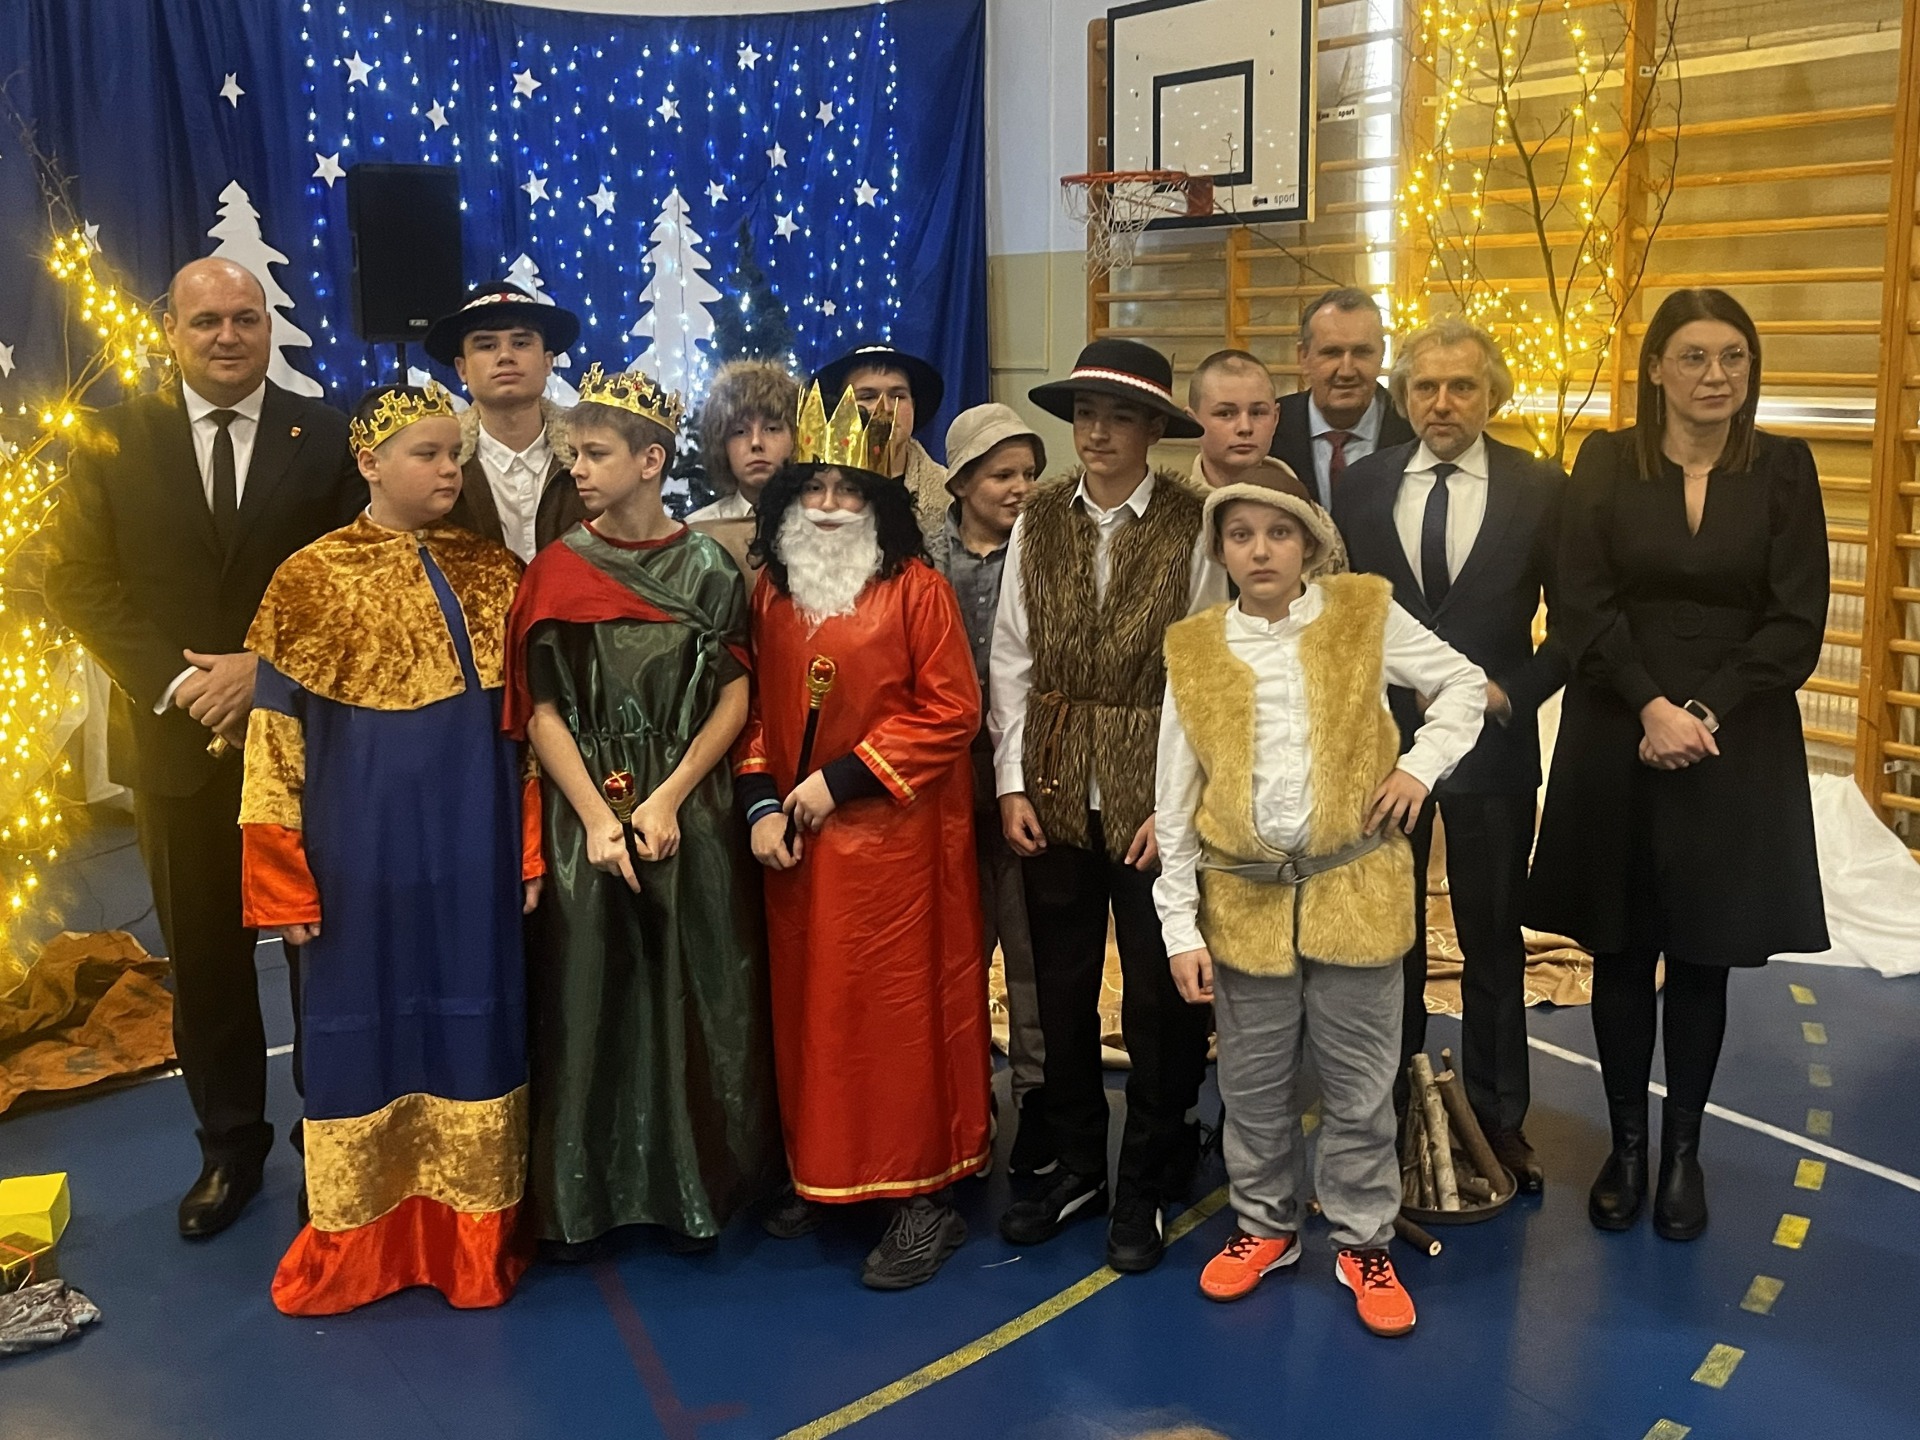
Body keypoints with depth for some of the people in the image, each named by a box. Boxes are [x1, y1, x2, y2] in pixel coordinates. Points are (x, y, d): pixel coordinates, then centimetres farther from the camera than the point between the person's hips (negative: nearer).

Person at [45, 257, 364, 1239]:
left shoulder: (326, 438, 1)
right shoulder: (114, 441, 4)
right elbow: (77, 580, 1)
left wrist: (267, 669, -15)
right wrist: (177, 682, -11)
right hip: (174, 740, 2)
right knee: (205, 958, 11)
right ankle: (230, 1147, 26)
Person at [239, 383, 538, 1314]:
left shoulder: (495, 572, 5)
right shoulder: (313, 577, -4)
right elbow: (275, 738, -4)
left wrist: (532, 848, 3)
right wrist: (284, 881, -7)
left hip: (474, 843, 3)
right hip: (364, 843, -2)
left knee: (473, 1025, 9)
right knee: (365, 1027, 7)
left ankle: (473, 1239, 23)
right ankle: (354, 1247, 24)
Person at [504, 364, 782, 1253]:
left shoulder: (709, 568, 2)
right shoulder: (556, 571, 2)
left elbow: (735, 697, -1)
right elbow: (539, 710, -3)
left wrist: (669, 797, -12)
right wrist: (598, 817, -12)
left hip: (691, 815, 0)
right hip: (585, 813, 0)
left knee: (692, 998, 4)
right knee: (585, 1001, 3)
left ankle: (693, 1187, 18)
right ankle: (579, 1197, 17)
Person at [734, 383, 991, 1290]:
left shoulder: (915, 589, -7)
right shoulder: (770, 592, 9)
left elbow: (950, 712, -11)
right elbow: (754, 708, 13)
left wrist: (840, 780, -14)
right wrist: (761, 804, -2)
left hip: (893, 834, -5)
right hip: (797, 840, 5)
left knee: (902, 1008, -1)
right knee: (808, 1004, 11)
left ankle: (925, 1194, 8)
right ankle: (821, 1172, 25)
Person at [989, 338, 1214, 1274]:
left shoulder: (1193, 527, -7)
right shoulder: (1038, 521, 4)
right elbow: (1012, 659, 4)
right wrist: (1011, 784, -1)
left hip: (1156, 799, -3)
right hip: (1055, 796, 3)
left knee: (1159, 997, 6)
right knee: (1060, 988, 13)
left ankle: (1146, 1187, 24)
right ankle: (1076, 1167, 31)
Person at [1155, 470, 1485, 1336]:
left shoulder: (1365, 615, -2)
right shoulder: (1193, 650, 0)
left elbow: (1466, 684, 10)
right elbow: (1175, 802, 1)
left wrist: (1422, 763, -7)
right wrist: (1181, 926, -2)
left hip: (1353, 887, -1)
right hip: (1245, 898, 1)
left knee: (1360, 1086, 10)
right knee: (1252, 1087, 14)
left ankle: (1363, 1242, 27)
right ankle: (1265, 1225, 34)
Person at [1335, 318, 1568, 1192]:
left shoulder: (1540, 489, -4)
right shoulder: (1361, 486, 0)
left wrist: (1516, 691, -10)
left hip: (1492, 743, -1)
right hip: (1381, 737, 1)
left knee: (1493, 940, 12)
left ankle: (1498, 1115, 26)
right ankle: (1389, 1104, 26)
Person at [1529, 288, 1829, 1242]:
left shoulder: (1784, 469, 1)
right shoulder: (1606, 462, 1)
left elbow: (1797, 623, -3)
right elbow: (1583, 606, -6)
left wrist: (1706, 714, -14)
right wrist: (1650, 708, -16)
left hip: (1736, 750, 0)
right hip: (1616, 743, 0)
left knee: (1703, 957, 8)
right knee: (1621, 951, 7)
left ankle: (1683, 1150, 21)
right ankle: (1625, 1144, 20)